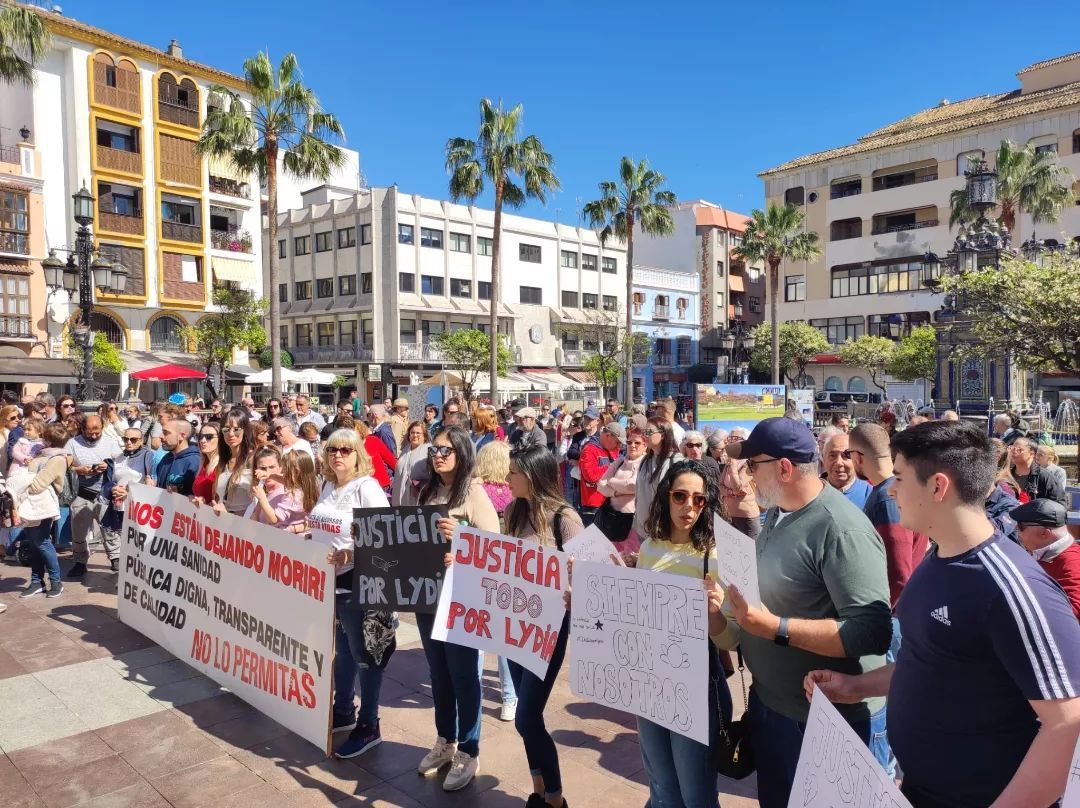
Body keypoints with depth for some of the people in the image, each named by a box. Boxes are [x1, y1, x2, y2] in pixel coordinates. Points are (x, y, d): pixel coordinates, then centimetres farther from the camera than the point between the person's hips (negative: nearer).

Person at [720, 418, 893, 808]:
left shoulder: (842, 529, -26)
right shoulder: (777, 512, 3)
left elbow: (873, 632, -31)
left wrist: (775, 628, -34)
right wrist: (729, 602, 3)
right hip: (768, 702, 8)